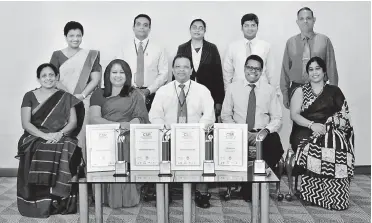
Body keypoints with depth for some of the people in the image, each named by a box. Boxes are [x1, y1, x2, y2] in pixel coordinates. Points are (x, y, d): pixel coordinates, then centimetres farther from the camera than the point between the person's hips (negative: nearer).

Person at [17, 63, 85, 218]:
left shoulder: (66, 97, 12)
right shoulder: (30, 96, 10)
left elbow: (73, 122, 5)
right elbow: (26, 123, 0)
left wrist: (60, 134, -15)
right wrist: (45, 136, -16)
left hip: (62, 139, 0)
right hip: (35, 138, 0)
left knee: (64, 153, -34)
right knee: (40, 155, -35)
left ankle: (59, 202, -23)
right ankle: (39, 202, -23)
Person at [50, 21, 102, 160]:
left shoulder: (90, 56, 10)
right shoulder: (57, 55, 10)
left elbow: (95, 79, 3)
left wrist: (81, 95, -9)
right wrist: (69, 95, -10)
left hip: (84, 101, 0)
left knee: (82, 134, -6)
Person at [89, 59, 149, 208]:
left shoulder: (135, 94, 18)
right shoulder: (99, 94, 17)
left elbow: (141, 118, 5)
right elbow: (94, 118, 1)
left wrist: (128, 125, -18)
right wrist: (117, 125, -15)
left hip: (128, 137, 0)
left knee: (125, 150, -34)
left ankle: (126, 197, -21)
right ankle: (105, 196, -19)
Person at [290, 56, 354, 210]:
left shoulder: (334, 91, 17)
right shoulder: (300, 91, 16)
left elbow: (344, 116, 6)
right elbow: (294, 114, 2)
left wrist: (326, 126, -13)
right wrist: (312, 124, -15)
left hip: (330, 131, 1)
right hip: (305, 131, 0)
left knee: (336, 145, -33)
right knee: (312, 146, -34)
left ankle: (335, 196, -23)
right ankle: (312, 191, -19)